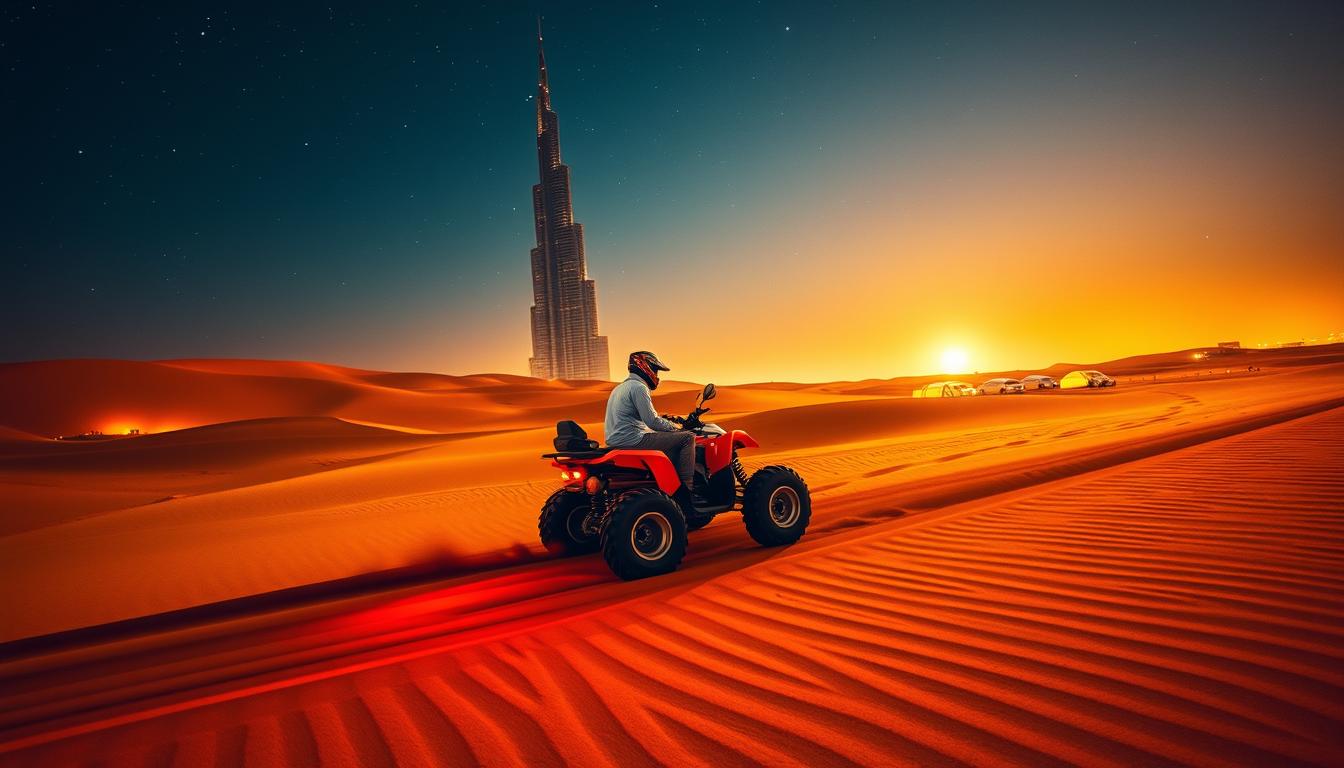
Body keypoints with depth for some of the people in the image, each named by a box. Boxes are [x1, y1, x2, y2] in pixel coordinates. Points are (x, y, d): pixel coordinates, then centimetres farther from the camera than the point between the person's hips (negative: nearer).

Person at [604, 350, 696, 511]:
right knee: (687, 438, -9)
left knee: (673, 443, 25)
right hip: (633, 439, -11)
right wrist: (675, 427, 0)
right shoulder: (638, 387, -10)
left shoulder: (620, 387, 22)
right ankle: (686, 489, -9)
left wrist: (665, 421, 26)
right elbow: (652, 422, -16)